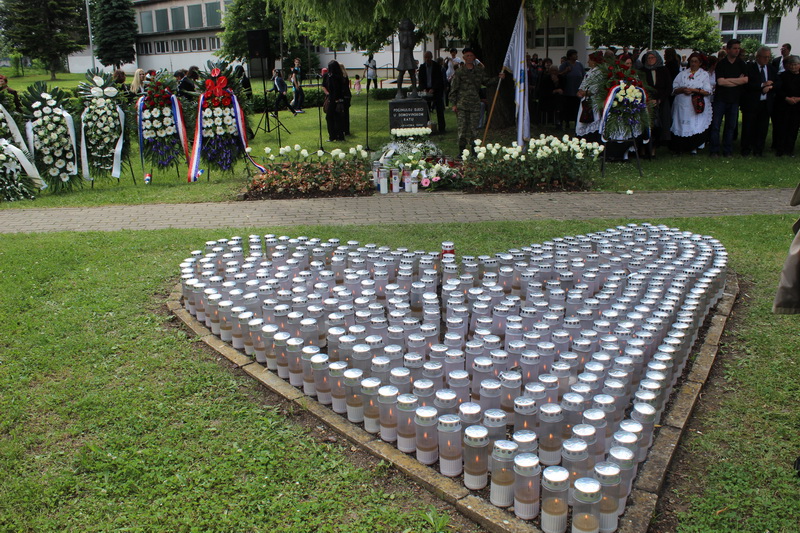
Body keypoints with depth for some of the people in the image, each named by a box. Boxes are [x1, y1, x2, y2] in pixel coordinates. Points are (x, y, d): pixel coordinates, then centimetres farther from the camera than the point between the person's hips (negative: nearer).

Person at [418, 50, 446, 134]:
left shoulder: (437, 66, -4)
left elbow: (439, 80, -8)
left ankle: (441, 128, 1)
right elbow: (421, 80, 5)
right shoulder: (422, 67, 6)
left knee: (439, 110, -2)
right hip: (426, 91, 3)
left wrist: (433, 89, -20)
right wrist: (423, 89, -13)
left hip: (436, 90, -3)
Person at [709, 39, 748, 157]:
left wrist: (728, 80, -9)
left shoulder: (741, 64, 8)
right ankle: (715, 150, 2)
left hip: (734, 100, 3)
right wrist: (738, 81, -5)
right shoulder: (720, 64, -1)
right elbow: (720, 81, -13)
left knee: (731, 126, 6)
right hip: (720, 99, -3)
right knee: (716, 125, -5)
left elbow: (746, 79, -6)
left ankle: (727, 151, 12)